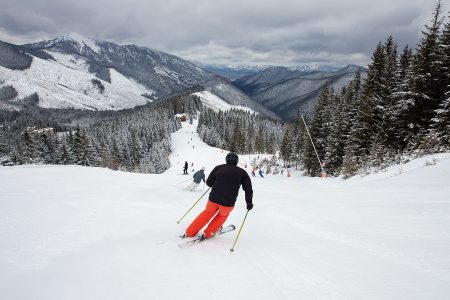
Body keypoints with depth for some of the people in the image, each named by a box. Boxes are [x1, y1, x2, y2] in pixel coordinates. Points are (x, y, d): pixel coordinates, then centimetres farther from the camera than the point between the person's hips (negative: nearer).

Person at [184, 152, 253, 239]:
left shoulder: (219, 168, 6)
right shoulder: (242, 172, 5)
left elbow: (209, 183, 6)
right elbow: (248, 189, 4)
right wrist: (249, 202, 15)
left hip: (214, 199, 1)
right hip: (228, 203, -1)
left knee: (208, 213, 26)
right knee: (223, 215, 29)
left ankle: (190, 232, 27)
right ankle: (208, 234, 24)